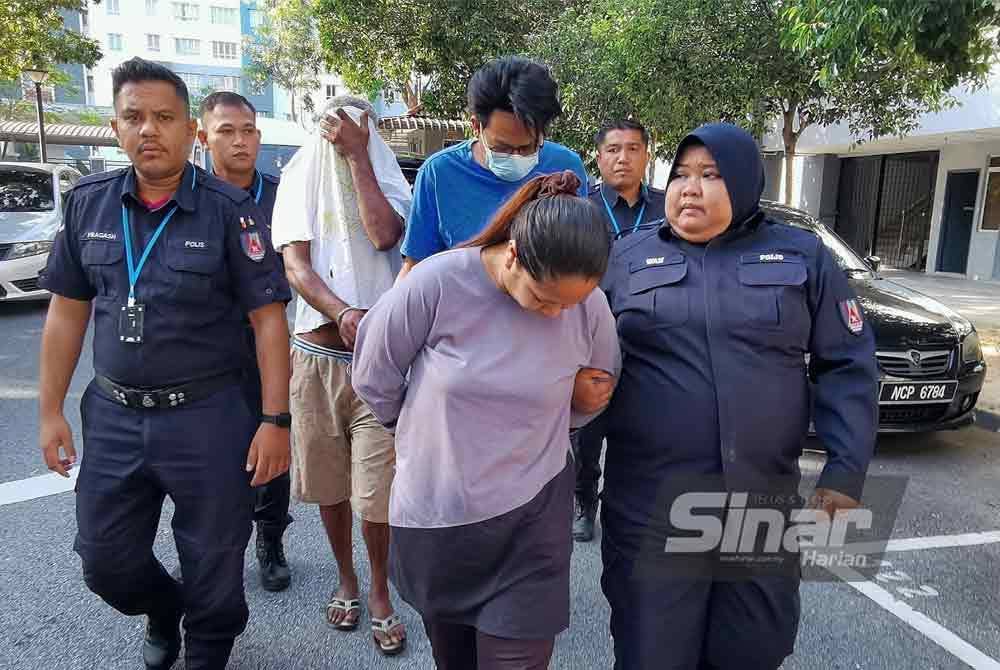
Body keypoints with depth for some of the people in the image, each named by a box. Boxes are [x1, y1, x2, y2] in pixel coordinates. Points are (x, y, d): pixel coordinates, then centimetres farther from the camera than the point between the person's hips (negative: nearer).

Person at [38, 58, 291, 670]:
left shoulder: (229, 210, -9)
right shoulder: (88, 203, 4)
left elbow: (269, 319, -10)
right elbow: (68, 311, 10)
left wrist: (275, 422, -14)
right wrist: (51, 410, 8)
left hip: (207, 418, -4)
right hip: (113, 415, 4)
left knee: (213, 566, 10)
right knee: (104, 561, 17)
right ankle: (163, 612, 50)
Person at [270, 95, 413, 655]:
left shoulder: (388, 183, 5)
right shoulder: (301, 182, 8)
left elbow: (384, 235, -17)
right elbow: (295, 263, -4)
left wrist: (359, 156, -11)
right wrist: (342, 312, -21)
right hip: (317, 353, 2)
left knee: (375, 490, -2)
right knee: (328, 483, 13)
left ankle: (380, 594, 21)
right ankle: (346, 580, 35)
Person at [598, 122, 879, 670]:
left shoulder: (802, 256, 4)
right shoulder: (628, 257, 3)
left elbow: (846, 368, 3)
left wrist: (845, 473, -4)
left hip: (765, 503, 1)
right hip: (650, 506, -1)